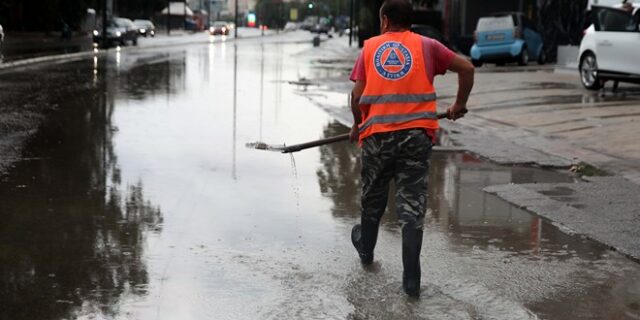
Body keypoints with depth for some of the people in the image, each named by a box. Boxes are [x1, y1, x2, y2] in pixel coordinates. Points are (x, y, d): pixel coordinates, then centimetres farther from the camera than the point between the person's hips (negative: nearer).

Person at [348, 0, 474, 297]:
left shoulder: (370, 47, 6)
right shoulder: (425, 45, 6)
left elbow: (357, 96, 1)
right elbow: (466, 67, 2)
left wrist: (357, 125, 18)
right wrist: (459, 105, 15)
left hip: (377, 135, 1)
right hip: (416, 135, -1)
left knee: (373, 198, 21)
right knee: (412, 204, 1)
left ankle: (366, 248, 46)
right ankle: (411, 280, -1)